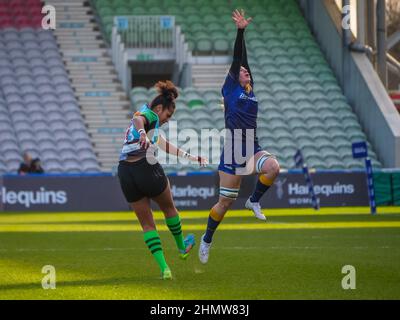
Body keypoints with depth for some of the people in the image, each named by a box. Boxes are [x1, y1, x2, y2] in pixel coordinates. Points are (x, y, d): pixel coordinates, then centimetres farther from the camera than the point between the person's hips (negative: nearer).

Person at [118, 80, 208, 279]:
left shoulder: (153, 126, 29)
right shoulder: (150, 115, 1)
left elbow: (164, 145, 40)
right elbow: (138, 119, -25)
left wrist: (191, 157, 46)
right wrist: (142, 133, -47)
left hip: (125, 172, 8)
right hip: (147, 168, -8)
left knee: (146, 223, 11)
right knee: (168, 207, 21)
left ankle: (164, 268, 3)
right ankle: (182, 247, 41)